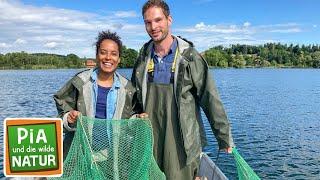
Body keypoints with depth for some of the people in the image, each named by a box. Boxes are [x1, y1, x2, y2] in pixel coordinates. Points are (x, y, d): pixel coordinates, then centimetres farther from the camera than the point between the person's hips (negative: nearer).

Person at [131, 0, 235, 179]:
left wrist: (225, 139, -5)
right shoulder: (143, 59, 6)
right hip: (150, 142, 4)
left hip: (182, 144, -4)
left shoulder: (190, 57, -6)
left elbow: (211, 100, -6)